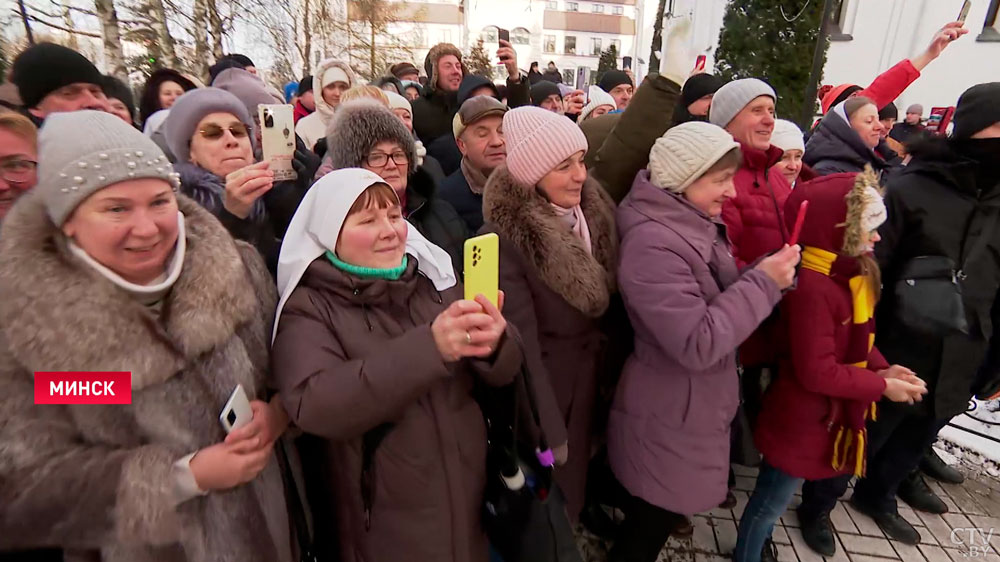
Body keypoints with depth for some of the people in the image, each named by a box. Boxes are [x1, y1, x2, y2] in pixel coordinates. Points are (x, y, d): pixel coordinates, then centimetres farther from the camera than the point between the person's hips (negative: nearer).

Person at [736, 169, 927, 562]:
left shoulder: (850, 273, 3)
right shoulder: (812, 286, -28)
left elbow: (859, 339, 13)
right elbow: (818, 373, -26)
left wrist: (880, 368, -5)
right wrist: (883, 387, -16)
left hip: (834, 413, 9)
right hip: (802, 420, -9)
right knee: (771, 500, 12)